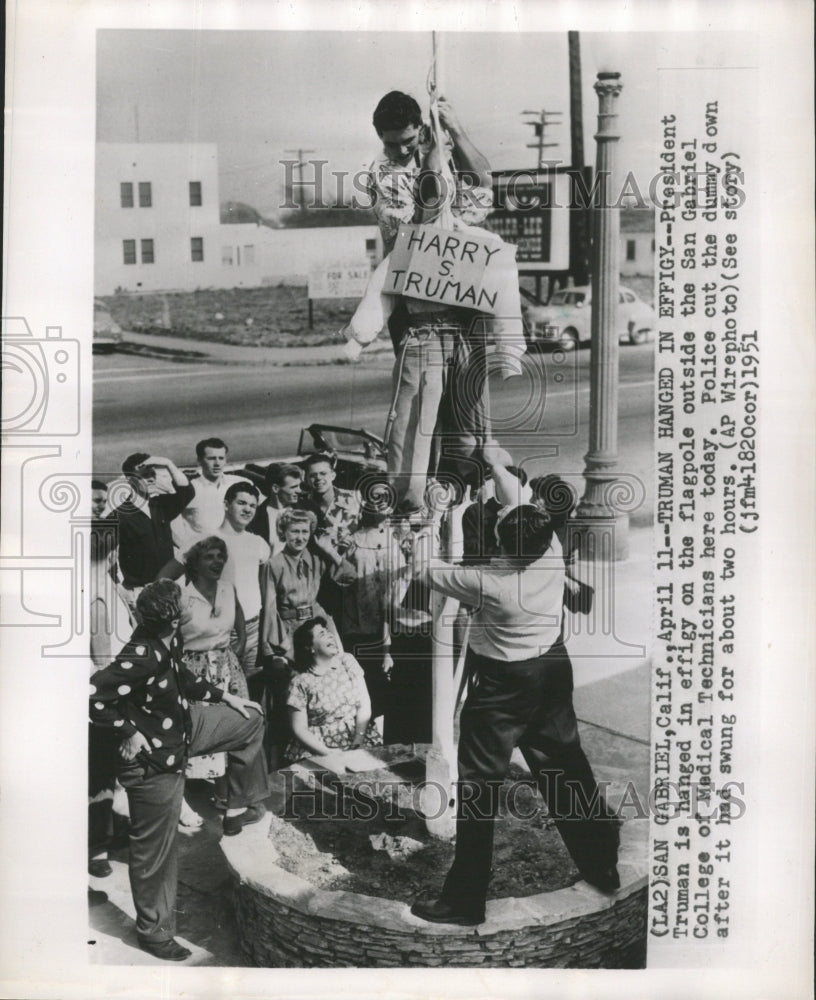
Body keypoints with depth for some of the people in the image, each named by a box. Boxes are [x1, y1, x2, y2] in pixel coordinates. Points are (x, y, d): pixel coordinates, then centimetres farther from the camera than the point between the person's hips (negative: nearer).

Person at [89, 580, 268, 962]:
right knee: (154, 851, 7)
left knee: (250, 720, 16)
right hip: (154, 758, -9)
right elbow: (92, 696, -35)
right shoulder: (141, 656, -34)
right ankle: (154, 931, 28)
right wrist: (129, 732, -26)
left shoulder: (169, 642, -7)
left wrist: (225, 697, 14)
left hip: (183, 727, 9)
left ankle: (241, 810, 28)